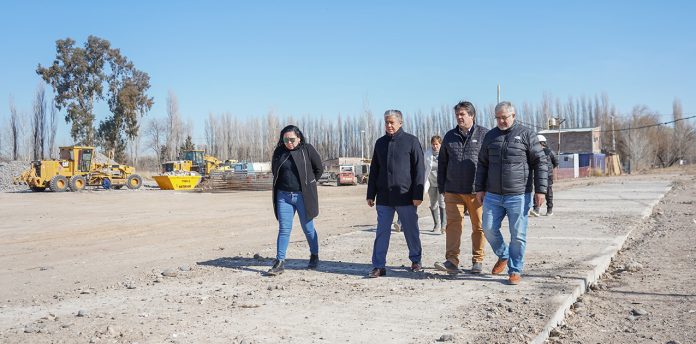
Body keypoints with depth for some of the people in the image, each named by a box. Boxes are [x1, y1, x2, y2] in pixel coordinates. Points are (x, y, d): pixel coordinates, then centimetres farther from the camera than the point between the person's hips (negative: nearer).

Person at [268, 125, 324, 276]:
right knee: (284, 229, 0)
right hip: (283, 195, 2)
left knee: (308, 228, 9)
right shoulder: (279, 152, 4)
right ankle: (280, 262, 1)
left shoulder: (307, 150, -6)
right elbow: (274, 171, 19)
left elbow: (319, 168, 2)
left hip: (302, 196, -2)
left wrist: (308, 184, 4)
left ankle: (314, 256, 28)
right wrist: (285, 183, 10)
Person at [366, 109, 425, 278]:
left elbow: (419, 169, -3)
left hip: (405, 196, -3)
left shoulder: (411, 141, -1)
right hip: (384, 197, 3)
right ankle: (379, 266, 6)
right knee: (382, 232, 2)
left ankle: (416, 261, 24)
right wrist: (370, 194, 10)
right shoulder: (380, 143, 12)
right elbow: (374, 171, 16)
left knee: (411, 231, 8)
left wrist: (418, 195, -9)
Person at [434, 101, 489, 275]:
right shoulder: (450, 136, 13)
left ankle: (477, 260, 17)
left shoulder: (484, 135, 2)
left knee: (478, 226, 5)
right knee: (453, 223, -6)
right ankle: (452, 261, -7)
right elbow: (442, 163, 18)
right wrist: (441, 187, 14)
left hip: (477, 191, -3)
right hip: (453, 191, 3)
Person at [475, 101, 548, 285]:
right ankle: (503, 255, 28)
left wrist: (540, 190, -7)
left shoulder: (526, 135, -1)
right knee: (489, 229, 2)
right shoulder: (490, 136, 11)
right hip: (493, 196, 4)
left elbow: (540, 163, -2)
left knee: (518, 235, 0)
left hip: (518, 196, -4)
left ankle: (515, 271, 13)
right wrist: (479, 188, 12)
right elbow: (482, 164, 17)